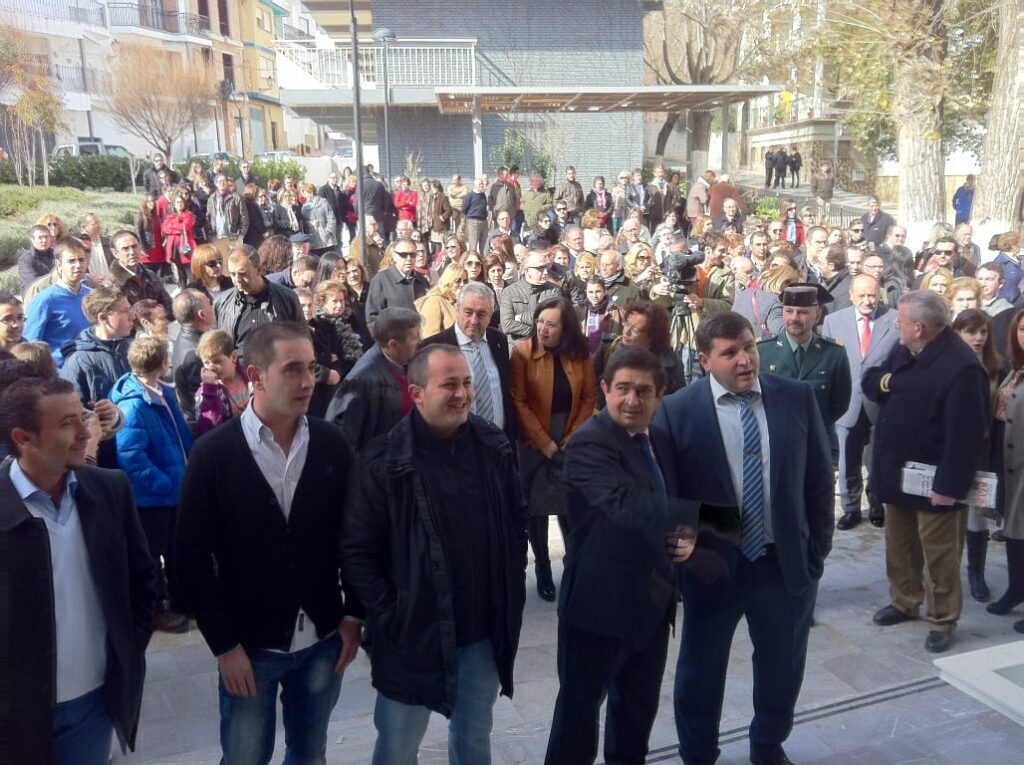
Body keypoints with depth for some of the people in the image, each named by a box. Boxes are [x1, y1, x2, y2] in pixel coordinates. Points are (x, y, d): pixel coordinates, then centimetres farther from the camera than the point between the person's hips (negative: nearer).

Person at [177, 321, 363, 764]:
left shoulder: (331, 445, -3)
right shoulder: (214, 452, -11)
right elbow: (194, 556, -9)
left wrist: (353, 615, 0)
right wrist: (223, 644, -10)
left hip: (323, 639, 3)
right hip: (248, 644, -2)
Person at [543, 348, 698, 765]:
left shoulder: (659, 438, 7)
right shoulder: (590, 443, -20)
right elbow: (627, 505, -35)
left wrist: (686, 536, -6)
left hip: (651, 601, 8)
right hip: (600, 604, -8)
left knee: (640, 707, 24)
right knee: (580, 709, 9)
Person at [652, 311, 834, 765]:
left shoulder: (797, 398, -3)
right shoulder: (675, 411, -11)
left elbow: (819, 478, 4)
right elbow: (664, 494, -6)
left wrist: (818, 547, 2)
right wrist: (690, 552, -11)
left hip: (788, 561, 3)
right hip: (715, 565, -2)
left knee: (783, 667, 21)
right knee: (700, 670, 14)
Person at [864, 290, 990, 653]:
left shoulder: (961, 366, -24)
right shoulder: (904, 351, 3)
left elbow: (966, 432, -25)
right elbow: (870, 380, 13)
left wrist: (951, 485, -24)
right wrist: (882, 382, -12)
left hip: (935, 480, -8)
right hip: (897, 470, 8)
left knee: (938, 554, 6)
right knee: (899, 545, 21)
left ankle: (942, 621, 22)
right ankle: (903, 602, 38)